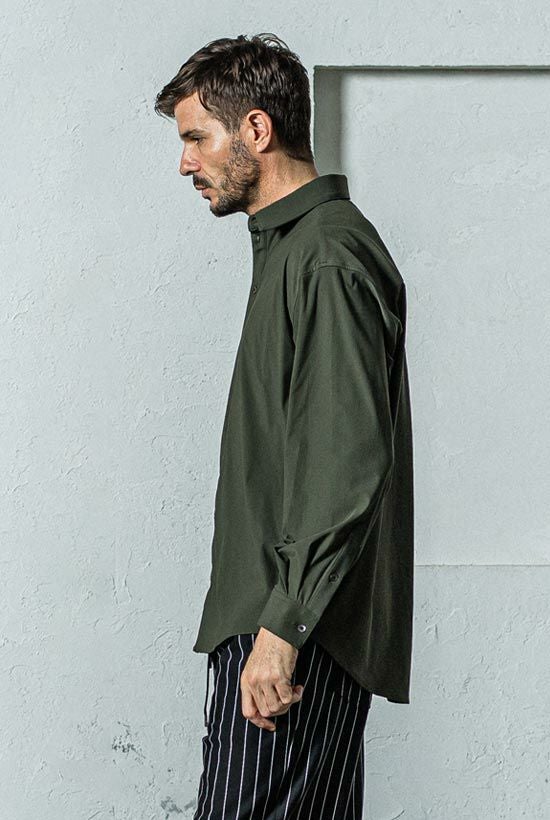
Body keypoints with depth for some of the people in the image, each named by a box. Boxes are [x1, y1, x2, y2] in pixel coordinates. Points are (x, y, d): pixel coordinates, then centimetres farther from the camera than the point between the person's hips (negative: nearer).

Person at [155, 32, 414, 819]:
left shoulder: (330, 258, -14)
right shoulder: (293, 245, 18)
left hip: (302, 632, -10)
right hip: (289, 615, 10)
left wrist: (283, 623, -22)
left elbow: (349, 465, -22)